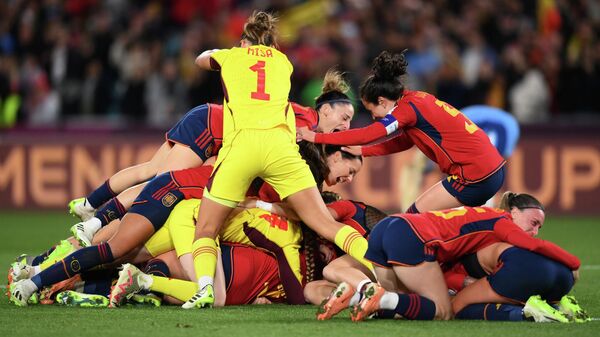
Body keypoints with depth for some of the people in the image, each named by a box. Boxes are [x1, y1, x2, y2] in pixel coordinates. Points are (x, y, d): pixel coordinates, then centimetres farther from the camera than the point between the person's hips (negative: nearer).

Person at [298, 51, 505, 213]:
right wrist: (362, 152, 19)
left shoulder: (407, 109, -12)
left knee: (414, 217, -2)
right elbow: (403, 142, 22)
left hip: (475, 176, -9)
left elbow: (367, 135, -17)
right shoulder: (418, 99, 13)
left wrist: (315, 137, -11)